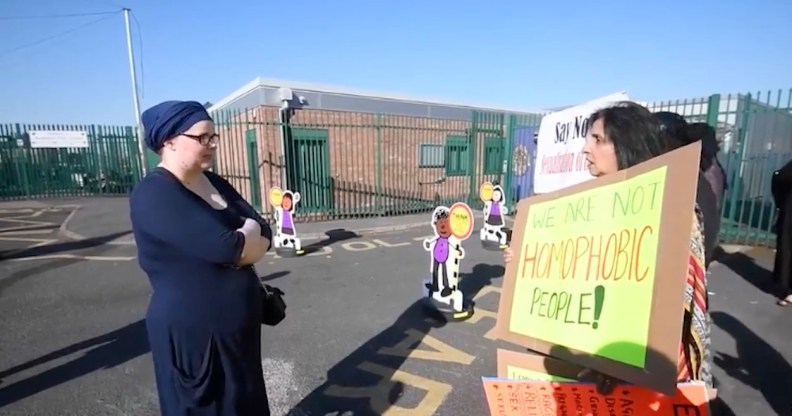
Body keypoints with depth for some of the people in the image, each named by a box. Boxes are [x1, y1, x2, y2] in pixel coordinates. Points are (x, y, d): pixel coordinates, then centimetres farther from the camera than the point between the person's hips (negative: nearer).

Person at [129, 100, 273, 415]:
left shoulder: (215, 184, 7)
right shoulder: (153, 195, -17)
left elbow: (264, 235, 1)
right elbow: (224, 247, -28)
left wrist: (235, 247, -17)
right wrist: (247, 233, -8)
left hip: (239, 324, 7)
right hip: (190, 330, -7)